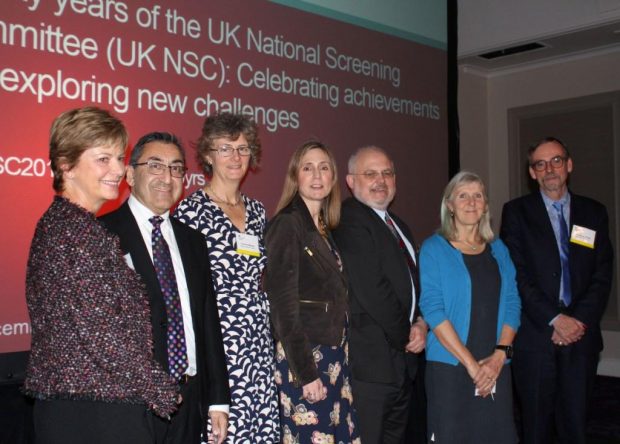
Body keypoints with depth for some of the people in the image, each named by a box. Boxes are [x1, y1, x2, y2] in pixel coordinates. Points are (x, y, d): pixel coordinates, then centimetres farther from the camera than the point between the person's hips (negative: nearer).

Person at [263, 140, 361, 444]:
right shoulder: (287, 224, -10)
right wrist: (306, 373, -16)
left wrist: (340, 358, 9)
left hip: (334, 355, 8)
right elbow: (283, 304, -15)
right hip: (303, 358, -7)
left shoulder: (326, 230, 13)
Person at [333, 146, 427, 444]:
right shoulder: (348, 221, -14)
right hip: (371, 360, -9)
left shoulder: (398, 226, 17)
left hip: (403, 358, 9)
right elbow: (372, 290, -20)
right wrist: (406, 336, -9)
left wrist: (421, 323, 1)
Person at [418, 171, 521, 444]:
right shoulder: (434, 248, -2)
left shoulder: (498, 249, 11)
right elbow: (432, 308, -10)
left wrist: (499, 355, -8)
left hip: (496, 368, 4)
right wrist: (471, 364, -14)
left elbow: (512, 304, 7)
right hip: (449, 366, -3)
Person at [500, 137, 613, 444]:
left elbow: (602, 276, 5)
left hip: (581, 335, 2)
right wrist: (555, 319, -12)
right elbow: (517, 275, -6)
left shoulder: (594, 213, 10)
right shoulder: (516, 212, 2)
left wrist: (579, 321, -8)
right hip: (535, 335, -2)